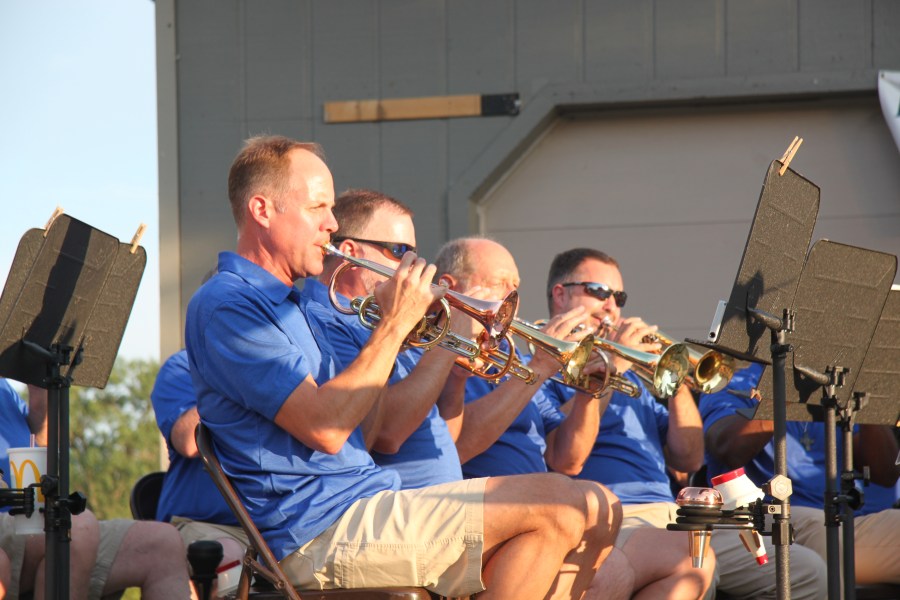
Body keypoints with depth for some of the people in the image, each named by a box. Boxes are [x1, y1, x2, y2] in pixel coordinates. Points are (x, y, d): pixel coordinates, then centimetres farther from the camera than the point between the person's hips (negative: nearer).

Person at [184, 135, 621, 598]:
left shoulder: (281, 304, 25)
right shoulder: (225, 304, -8)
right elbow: (326, 429, -19)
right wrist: (395, 325, -11)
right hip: (324, 529, -10)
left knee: (578, 552, 2)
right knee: (555, 507, -18)